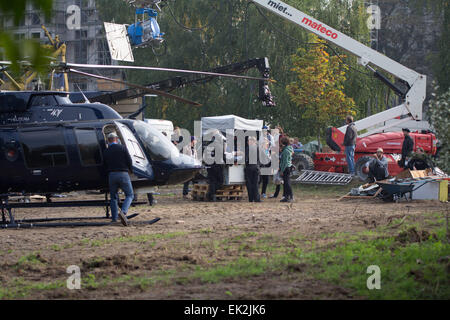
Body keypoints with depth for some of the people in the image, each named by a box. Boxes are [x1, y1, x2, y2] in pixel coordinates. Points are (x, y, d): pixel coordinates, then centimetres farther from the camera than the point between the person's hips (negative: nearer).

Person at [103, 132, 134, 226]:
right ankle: (123, 212, -19)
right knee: (129, 195, 5)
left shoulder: (106, 152, 7)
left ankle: (114, 218, 12)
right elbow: (129, 161, -3)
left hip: (111, 175, 3)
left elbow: (105, 165, 8)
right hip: (123, 174, -3)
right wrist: (130, 169, 15)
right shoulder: (122, 148, -2)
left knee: (113, 197, 15)